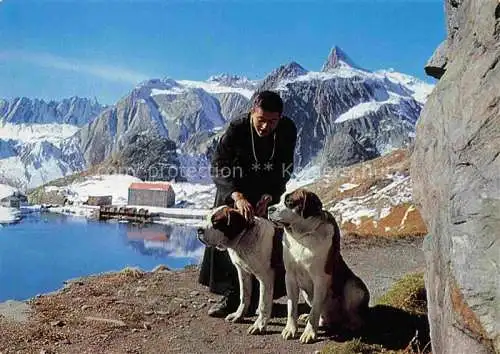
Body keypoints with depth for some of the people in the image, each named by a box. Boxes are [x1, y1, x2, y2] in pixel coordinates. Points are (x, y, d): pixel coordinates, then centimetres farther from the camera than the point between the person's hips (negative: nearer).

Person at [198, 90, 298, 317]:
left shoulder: (288, 130, -23)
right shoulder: (236, 129, -30)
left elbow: (284, 171, -16)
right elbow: (218, 168, -34)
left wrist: (268, 196, -30)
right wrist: (237, 196, -49)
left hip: (268, 190, 2)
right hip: (233, 189, -2)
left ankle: (259, 297, 12)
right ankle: (231, 296, 2)